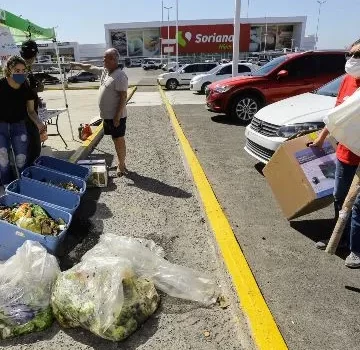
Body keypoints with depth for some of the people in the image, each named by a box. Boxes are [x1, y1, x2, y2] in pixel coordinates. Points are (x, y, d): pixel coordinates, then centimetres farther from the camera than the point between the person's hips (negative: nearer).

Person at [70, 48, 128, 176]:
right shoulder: (104, 71, 10)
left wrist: (117, 116, -23)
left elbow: (123, 97, -21)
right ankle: (120, 163, 27)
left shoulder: (120, 76, -18)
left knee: (119, 140, 1)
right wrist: (77, 64, 27)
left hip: (116, 116, -9)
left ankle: (121, 166, 11)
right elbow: (90, 67, 28)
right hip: (107, 115, 9)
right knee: (116, 140, 16)